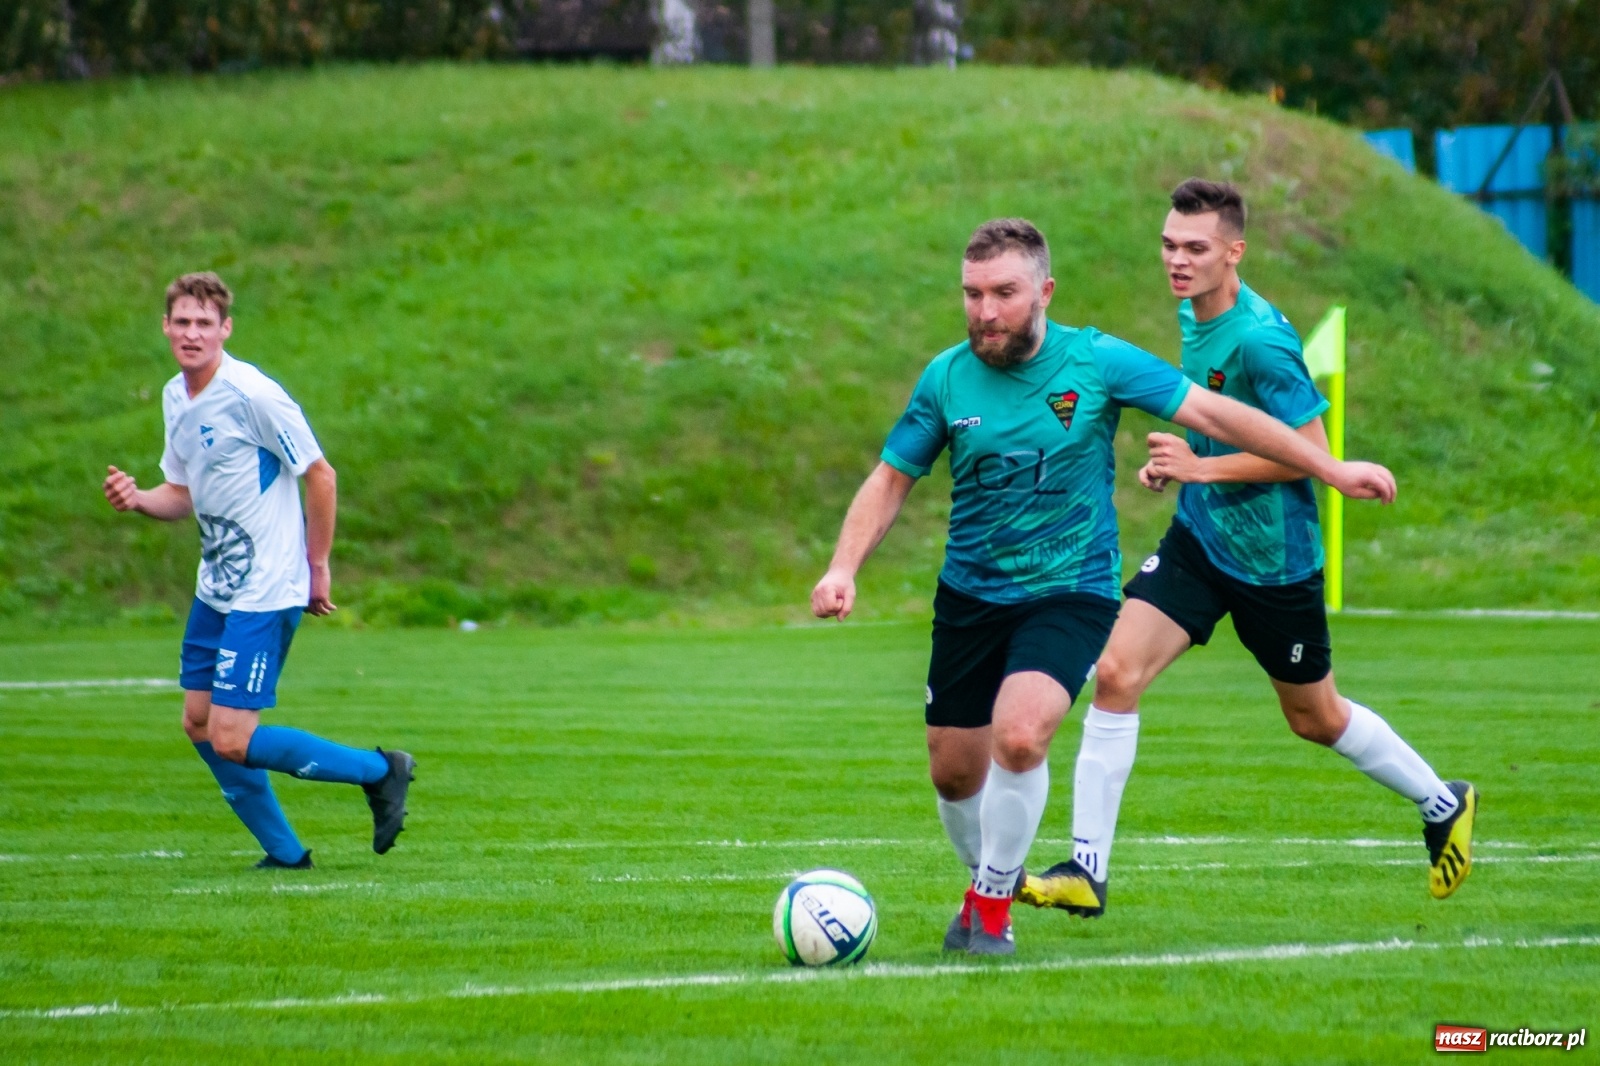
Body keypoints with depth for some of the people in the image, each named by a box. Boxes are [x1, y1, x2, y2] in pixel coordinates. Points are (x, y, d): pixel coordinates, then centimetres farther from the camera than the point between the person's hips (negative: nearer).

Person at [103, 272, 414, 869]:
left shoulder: (253, 395, -18)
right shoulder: (175, 398, 8)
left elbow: (319, 476, -13)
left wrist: (317, 567, -8)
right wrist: (137, 500, -4)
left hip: (266, 594, -9)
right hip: (216, 589, 9)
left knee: (232, 741, -12)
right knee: (199, 725, 9)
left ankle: (380, 772, 3)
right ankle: (285, 854, 22)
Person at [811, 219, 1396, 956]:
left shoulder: (1097, 362, -11)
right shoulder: (946, 379, -5)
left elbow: (1215, 415, -6)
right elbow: (891, 480, 5)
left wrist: (1331, 469, -6)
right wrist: (843, 568, -11)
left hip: (1071, 593, -3)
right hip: (969, 597, 3)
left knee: (1018, 735, -26)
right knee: (954, 772, 8)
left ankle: (994, 903, -6)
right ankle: (985, 879, 39)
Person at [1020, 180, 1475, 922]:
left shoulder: (1261, 340, -25)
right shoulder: (1193, 314, 1)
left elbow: (1312, 449, -24)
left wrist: (1202, 467, -27)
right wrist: (1173, 461, 2)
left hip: (1273, 557, -6)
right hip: (1198, 539, 6)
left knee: (1315, 718, 12)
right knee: (1116, 672, -12)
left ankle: (1443, 804, 39)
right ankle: (1087, 870, -10)